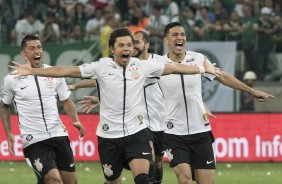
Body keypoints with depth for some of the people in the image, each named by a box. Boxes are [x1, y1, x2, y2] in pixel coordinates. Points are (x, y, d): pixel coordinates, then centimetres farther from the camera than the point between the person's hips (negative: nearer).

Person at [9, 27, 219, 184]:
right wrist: (31, 71, -7)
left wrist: (204, 69, 12)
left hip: (136, 132, 0)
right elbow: (66, 71, -4)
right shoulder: (101, 67, -4)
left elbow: (173, 68, 9)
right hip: (109, 135, 0)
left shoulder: (142, 66, 0)